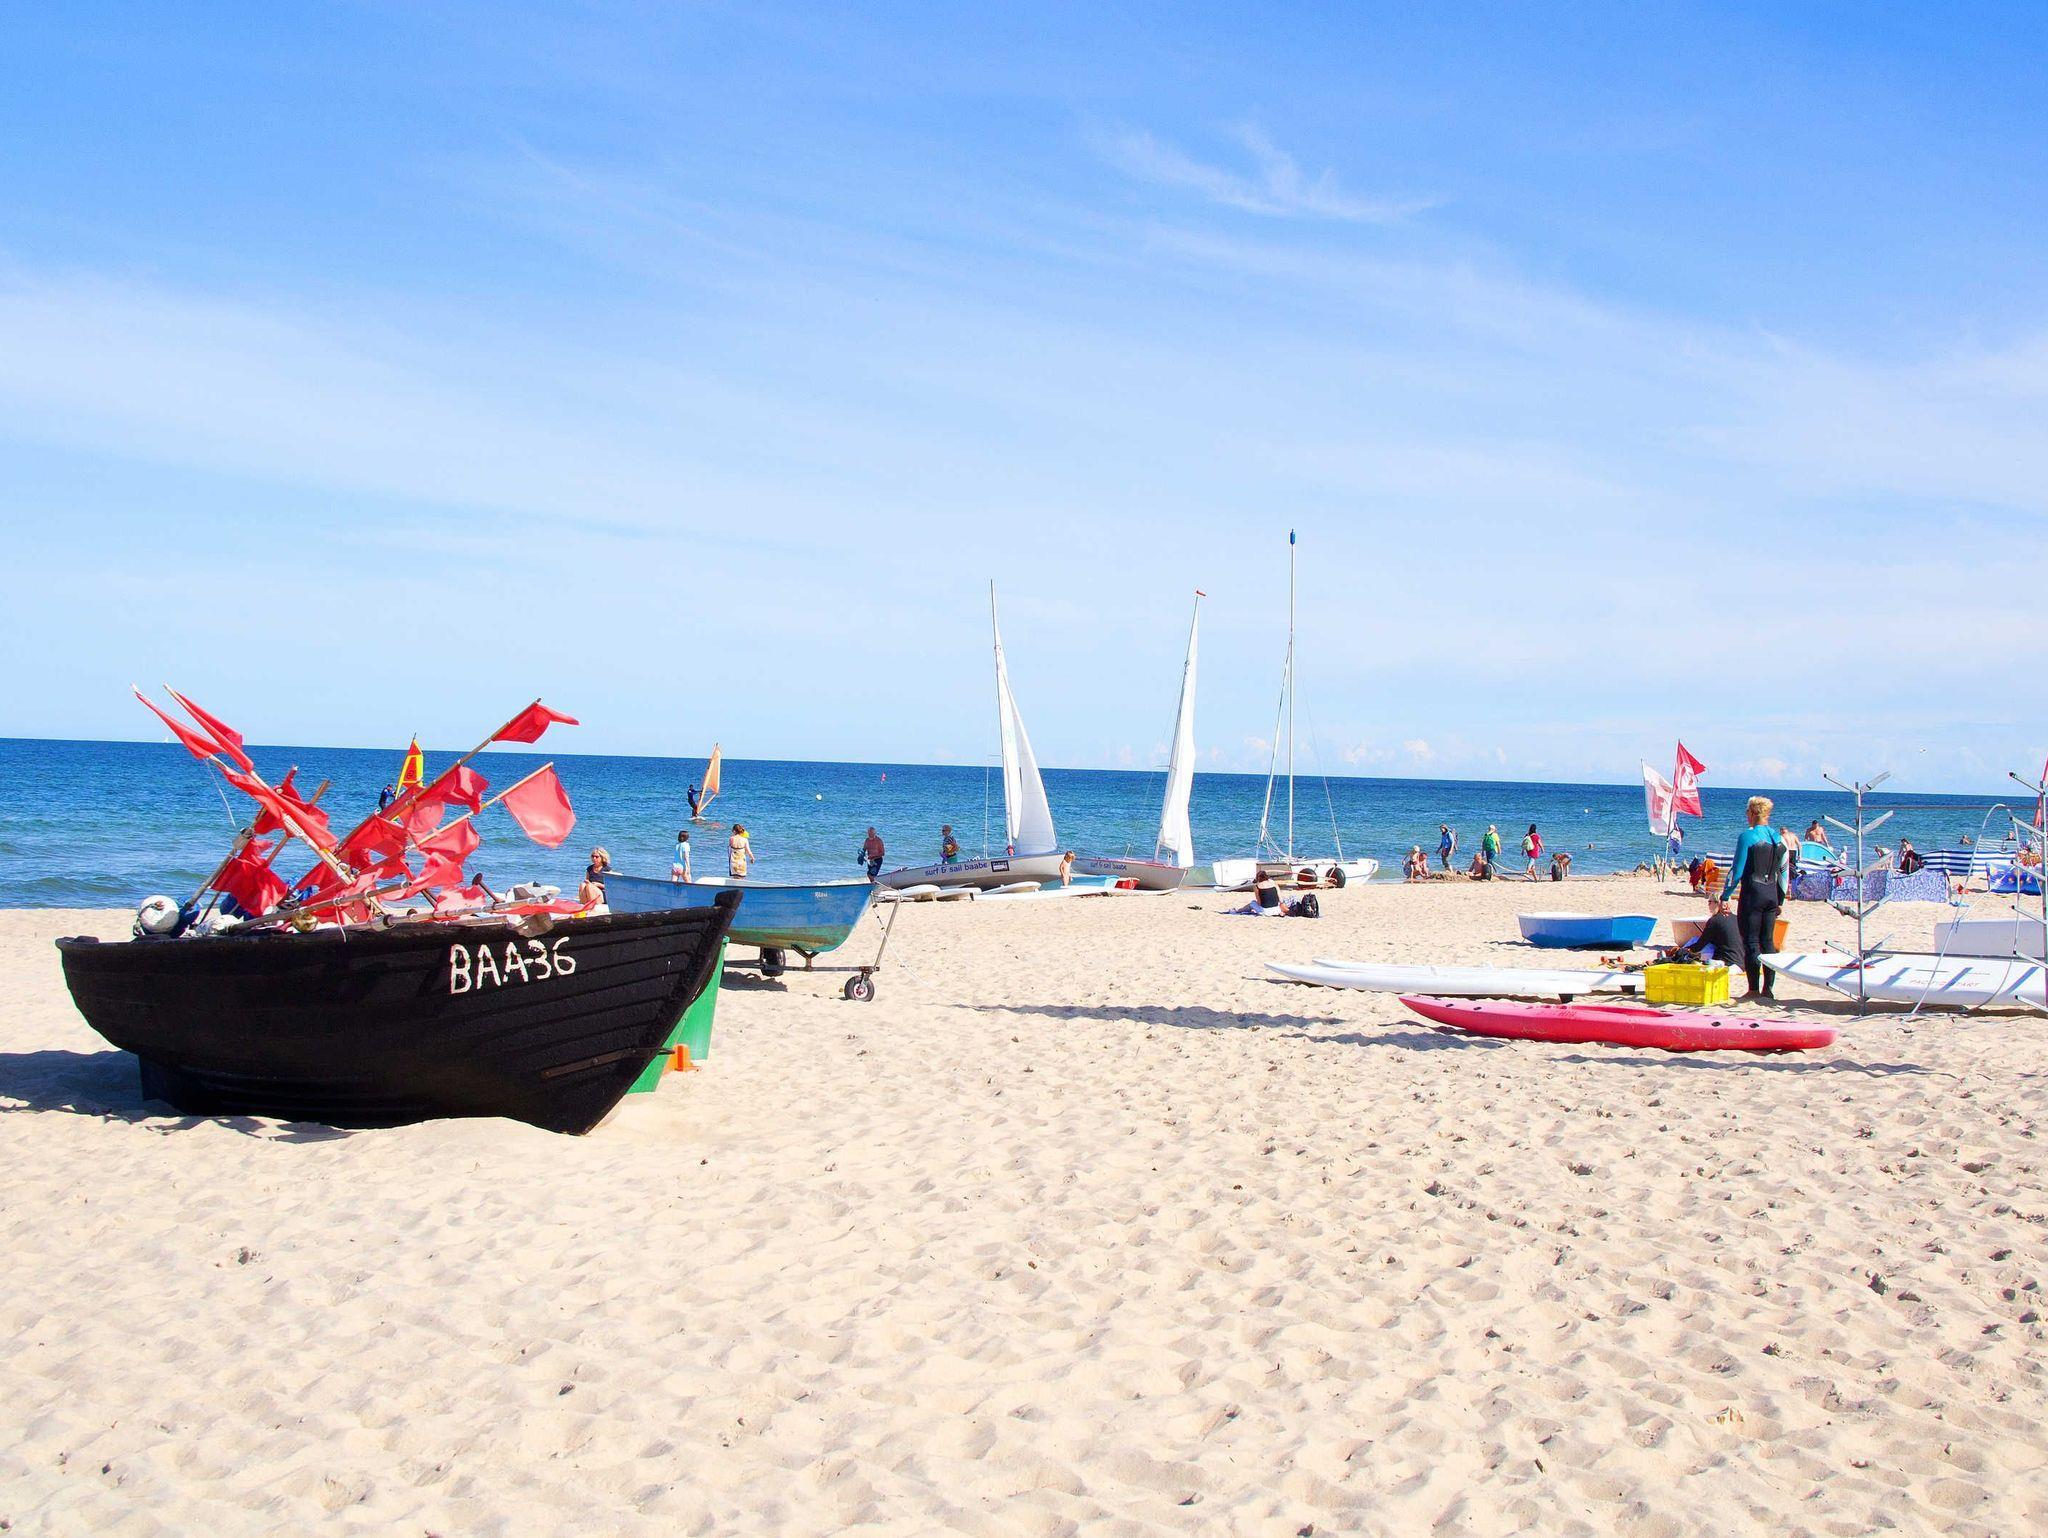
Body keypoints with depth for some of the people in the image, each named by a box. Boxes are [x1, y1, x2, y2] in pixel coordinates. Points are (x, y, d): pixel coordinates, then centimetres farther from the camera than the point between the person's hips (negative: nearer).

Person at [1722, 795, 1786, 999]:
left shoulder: (1748, 836, -11)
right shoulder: (1778, 837, 7)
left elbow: (1737, 870, -12)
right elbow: (1783, 871, 13)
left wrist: (1725, 896, -7)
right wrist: (1780, 901, 20)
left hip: (1753, 892, -6)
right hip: (1772, 893, 6)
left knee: (1751, 942, -1)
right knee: (1768, 941, 11)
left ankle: (1754, 989, -3)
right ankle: (1768, 988, 11)